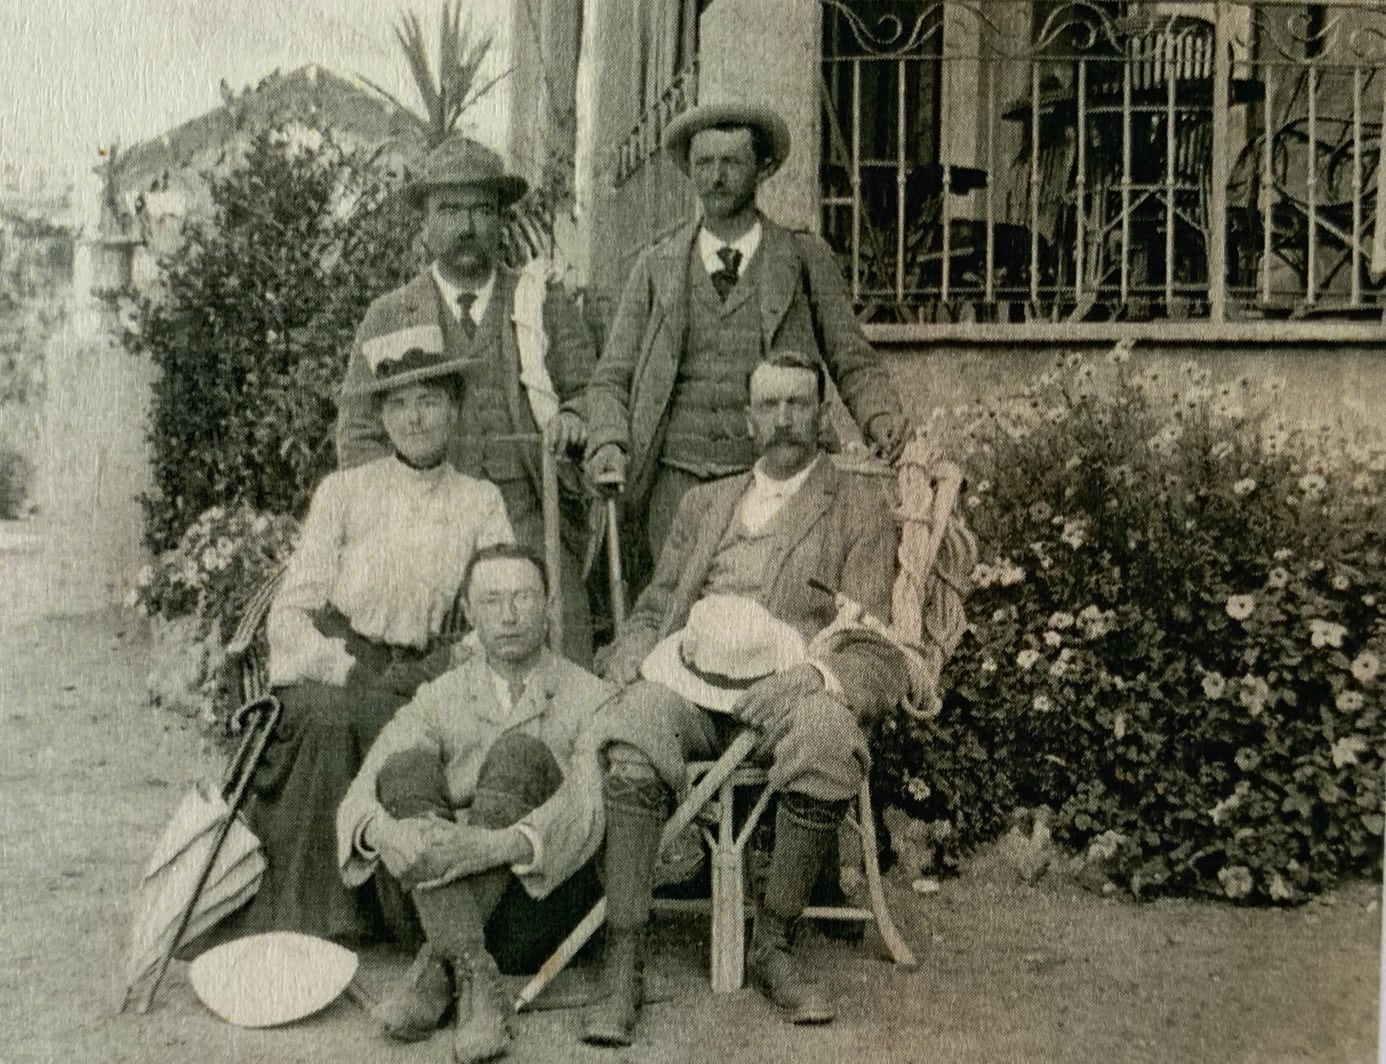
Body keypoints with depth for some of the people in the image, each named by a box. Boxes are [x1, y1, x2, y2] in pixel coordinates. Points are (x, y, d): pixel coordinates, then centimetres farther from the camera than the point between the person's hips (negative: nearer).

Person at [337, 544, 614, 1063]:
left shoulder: (591, 700, 11)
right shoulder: (438, 700, 15)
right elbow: (358, 799, 1)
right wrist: (381, 831, -24)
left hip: (541, 908, -2)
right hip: (444, 906, 2)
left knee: (520, 751, -23)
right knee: (407, 765, -21)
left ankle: (437, 966, -31)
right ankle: (472, 972, -36)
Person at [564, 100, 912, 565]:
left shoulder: (805, 259, 10)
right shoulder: (656, 266, 14)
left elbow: (851, 362, 11)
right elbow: (612, 377, 15)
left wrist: (880, 415, -10)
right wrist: (608, 442, -5)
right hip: (677, 481, 1)